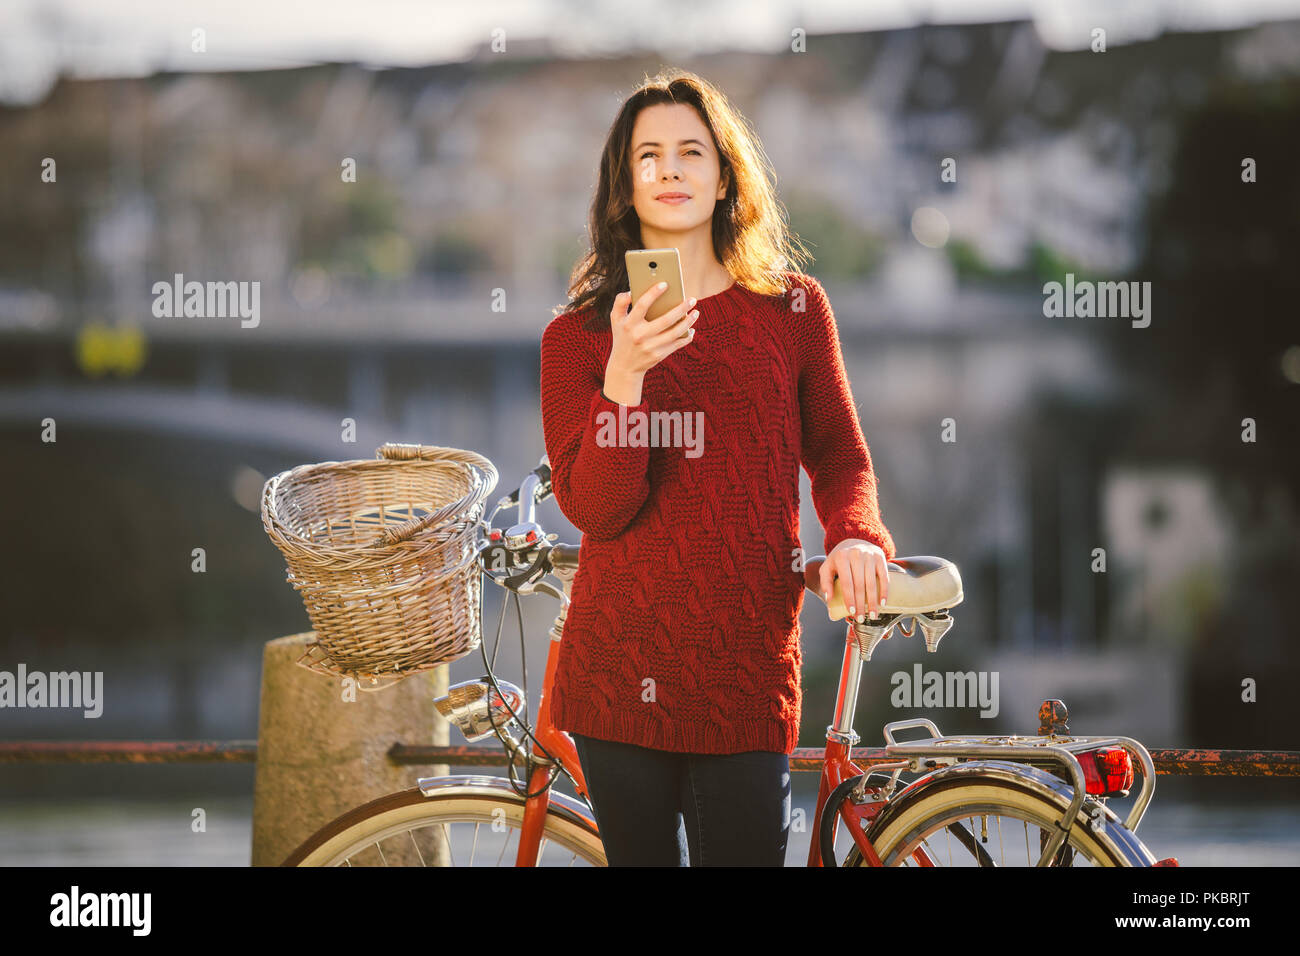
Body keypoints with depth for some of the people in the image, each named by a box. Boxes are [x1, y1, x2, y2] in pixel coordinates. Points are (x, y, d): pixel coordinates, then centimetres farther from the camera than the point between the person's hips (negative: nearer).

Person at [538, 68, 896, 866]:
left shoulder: (793, 308, 7)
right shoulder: (578, 336, 3)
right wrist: (624, 376, -20)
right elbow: (593, 508, -6)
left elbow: (840, 456, 16)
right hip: (621, 671, 0)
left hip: (747, 668, 0)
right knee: (640, 857, 8)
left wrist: (856, 535, -5)